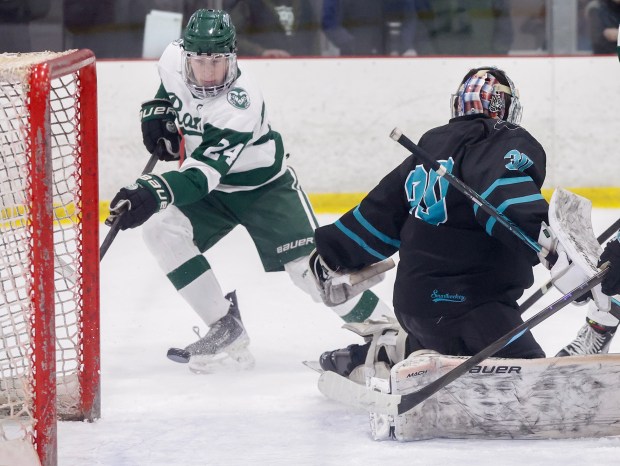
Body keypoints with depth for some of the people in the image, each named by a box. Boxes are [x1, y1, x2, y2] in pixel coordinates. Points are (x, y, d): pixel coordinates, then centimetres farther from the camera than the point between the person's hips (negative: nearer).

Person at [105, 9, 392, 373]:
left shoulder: (241, 104, -37)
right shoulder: (174, 60, -17)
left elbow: (201, 175, -43)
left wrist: (155, 193, -57)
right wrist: (157, 114, -3)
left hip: (265, 186, -6)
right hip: (212, 188, 6)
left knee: (308, 266, -13)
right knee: (161, 229, -17)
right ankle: (226, 330, -9)